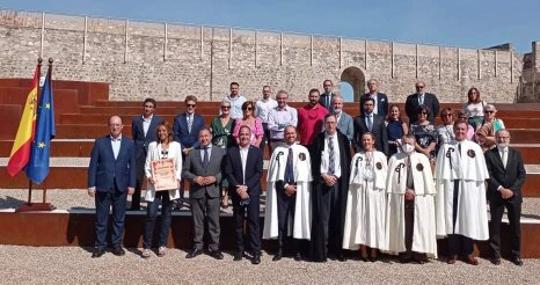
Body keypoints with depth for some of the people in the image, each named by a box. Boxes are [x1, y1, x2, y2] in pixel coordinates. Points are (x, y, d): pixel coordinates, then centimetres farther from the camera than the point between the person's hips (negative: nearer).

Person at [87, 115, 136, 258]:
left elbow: (132, 165, 3)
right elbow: (93, 165, 0)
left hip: (121, 186, 1)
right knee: (101, 218, 7)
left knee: (119, 218, 9)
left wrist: (132, 184, -2)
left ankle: (117, 244, 21)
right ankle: (100, 245, 19)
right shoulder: (100, 142, 1)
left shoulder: (129, 143, 4)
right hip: (103, 186, -1)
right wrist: (91, 184, -5)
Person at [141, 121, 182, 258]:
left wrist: (178, 179, -8)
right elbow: (147, 164, 4)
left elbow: (179, 165, 5)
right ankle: (147, 246, 2)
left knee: (166, 215, 7)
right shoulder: (152, 145, 6)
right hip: (155, 184, -1)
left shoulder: (176, 145, 6)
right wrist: (149, 177, -12)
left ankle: (162, 245, 17)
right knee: (151, 214, -7)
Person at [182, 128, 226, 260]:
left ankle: (214, 247, 12)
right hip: (196, 191, 1)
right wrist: (195, 178, -9)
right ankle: (197, 247, 19)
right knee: (197, 221, 8)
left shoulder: (220, 152, 6)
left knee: (214, 221, 2)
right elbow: (184, 171, 7)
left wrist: (216, 178, -13)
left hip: (213, 191, -1)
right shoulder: (192, 153, 9)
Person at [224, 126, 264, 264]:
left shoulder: (257, 152, 4)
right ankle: (239, 250, 17)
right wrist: (238, 187, -11)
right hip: (236, 192, 2)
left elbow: (259, 172, -2)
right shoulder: (231, 152, 7)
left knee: (253, 221, -4)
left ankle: (256, 252, 1)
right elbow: (228, 172, 1)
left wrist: (246, 187, -12)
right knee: (238, 222, 7)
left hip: (253, 191, -1)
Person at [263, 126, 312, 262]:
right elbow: (274, 172, 2)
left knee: (298, 218, 2)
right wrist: (285, 186, -8)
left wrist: (294, 186, -5)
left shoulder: (303, 150, 8)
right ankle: (280, 249, 8)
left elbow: (306, 173, 4)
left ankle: (297, 250, 12)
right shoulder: (278, 150, 8)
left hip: (299, 189, 0)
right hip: (281, 188, 0)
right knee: (281, 219, 1)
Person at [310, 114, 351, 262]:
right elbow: (313, 161, 3)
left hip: (339, 181, 1)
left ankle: (338, 249, 13)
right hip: (321, 181, -1)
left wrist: (336, 176, -6)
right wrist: (324, 176, -8)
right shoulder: (318, 139, 4)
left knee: (338, 216, 3)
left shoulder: (343, 139, 7)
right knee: (321, 216, -2)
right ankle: (320, 251, 3)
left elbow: (347, 161, 5)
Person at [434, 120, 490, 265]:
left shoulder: (475, 147, 6)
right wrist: (439, 187, -5)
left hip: (469, 187, 1)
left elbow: (481, 171, 4)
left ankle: (468, 252, 15)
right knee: (452, 218, 2)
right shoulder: (446, 147, 5)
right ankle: (453, 252, 11)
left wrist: (482, 188, -2)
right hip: (451, 186, 0)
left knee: (469, 218, 4)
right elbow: (440, 172, 2)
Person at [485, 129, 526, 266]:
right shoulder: (489, 154, 0)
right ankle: (496, 254, 14)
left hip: (514, 194, 2)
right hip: (496, 195, -2)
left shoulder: (516, 154, 7)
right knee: (495, 225, 4)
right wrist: (500, 189, -16)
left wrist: (512, 190, -11)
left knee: (515, 225, 7)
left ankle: (516, 254, 20)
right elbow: (488, 175, -6)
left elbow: (522, 175, 1)